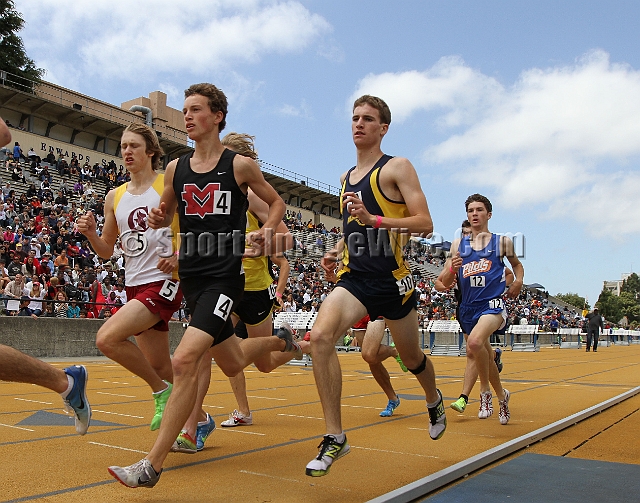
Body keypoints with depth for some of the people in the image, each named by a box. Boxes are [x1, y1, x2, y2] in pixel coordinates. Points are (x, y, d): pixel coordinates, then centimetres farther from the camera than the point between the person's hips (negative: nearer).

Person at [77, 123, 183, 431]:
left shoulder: (168, 185, -3)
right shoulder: (115, 197, 13)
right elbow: (107, 251, 17)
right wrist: (91, 233, -3)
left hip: (164, 282, -7)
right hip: (134, 286, 7)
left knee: (107, 338, -22)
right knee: (159, 365, 10)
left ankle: (161, 391, -2)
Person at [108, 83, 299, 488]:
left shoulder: (240, 165, -2)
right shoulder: (176, 169, 8)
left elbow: (277, 203, 11)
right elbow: (166, 214, 21)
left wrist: (265, 231, -8)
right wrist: (157, 218, -3)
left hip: (225, 277, -6)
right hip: (191, 277, 6)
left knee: (184, 361, -21)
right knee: (232, 363, 18)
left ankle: (151, 466, -11)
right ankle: (281, 340, 50)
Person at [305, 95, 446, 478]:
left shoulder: (397, 168, -5)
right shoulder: (347, 177, 15)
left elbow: (425, 223, -14)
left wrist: (373, 219, -26)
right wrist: (336, 252, 9)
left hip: (392, 279, -4)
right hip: (355, 278, 4)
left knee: (411, 357, 14)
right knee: (321, 336, -22)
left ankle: (434, 400, 50)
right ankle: (335, 437, -14)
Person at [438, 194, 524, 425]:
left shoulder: (502, 241, 4)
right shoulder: (458, 245, 8)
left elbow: (517, 264, 22)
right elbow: (445, 282, 7)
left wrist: (518, 281, 1)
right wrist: (453, 269, -15)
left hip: (493, 304, -4)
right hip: (468, 308, 4)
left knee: (475, 343, -31)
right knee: (483, 355, 17)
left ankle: (485, 391, -9)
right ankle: (501, 395, 42)